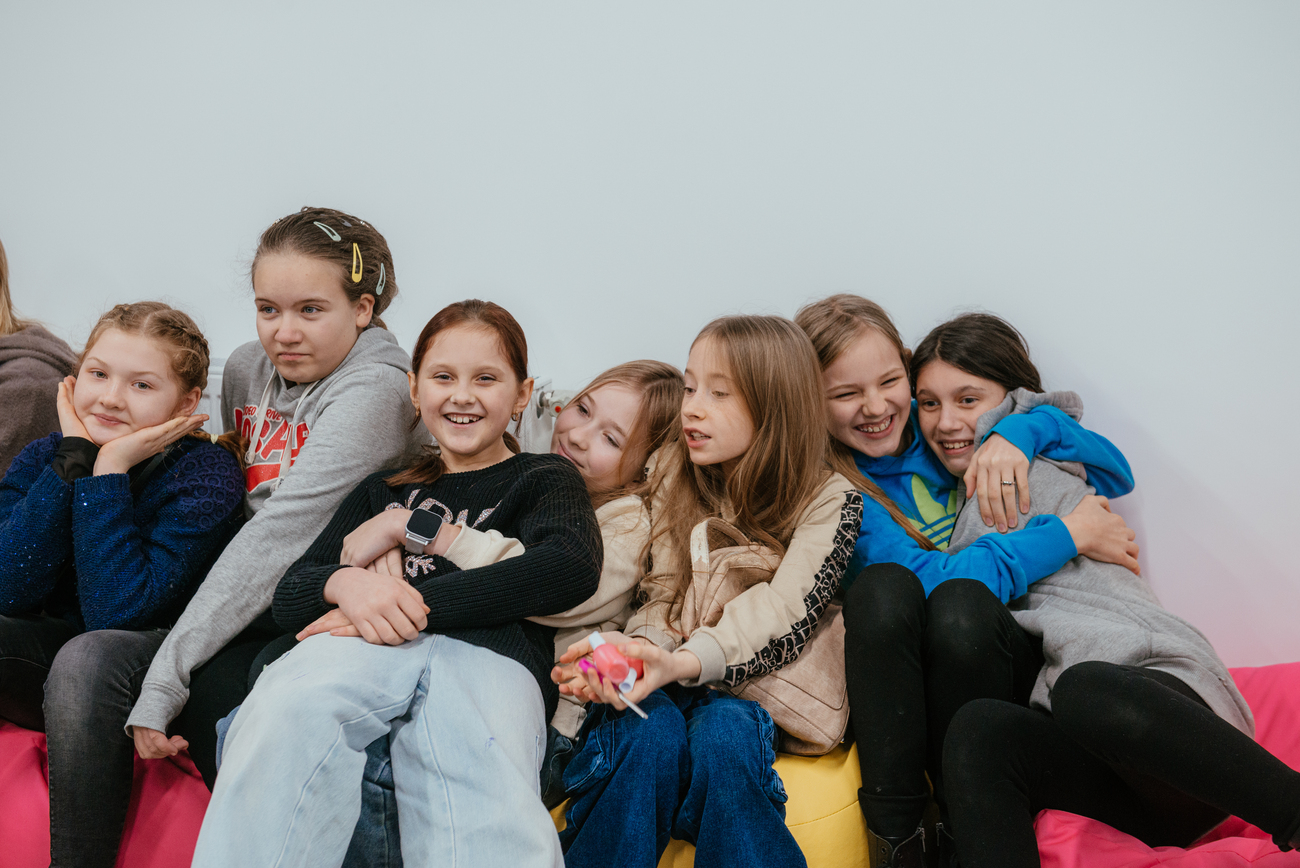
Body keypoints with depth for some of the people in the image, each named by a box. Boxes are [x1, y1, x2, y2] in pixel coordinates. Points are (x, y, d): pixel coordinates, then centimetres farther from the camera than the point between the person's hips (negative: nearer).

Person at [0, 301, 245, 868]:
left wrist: (107, 471, -26)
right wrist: (74, 459, -20)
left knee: (89, 657, -35)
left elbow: (117, 612, -25)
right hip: (46, 667, 4)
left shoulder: (205, 475, -15)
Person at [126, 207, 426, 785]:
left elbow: (279, 534, -24)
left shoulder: (375, 388, -16)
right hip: (251, 597, 7)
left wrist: (165, 677, -27)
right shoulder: (246, 368, 9)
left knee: (208, 682, -33)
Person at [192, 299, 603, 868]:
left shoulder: (544, 479, 25)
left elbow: (572, 567, -1)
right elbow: (288, 596, 22)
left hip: (489, 650, -3)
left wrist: (411, 526, -2)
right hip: (367, 647, 3)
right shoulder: (386, 490, 33)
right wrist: (345, 583, -6)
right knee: (283, 711, -35)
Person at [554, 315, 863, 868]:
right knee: (650, 733, -30)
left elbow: (784, 613, -17)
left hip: (749, 689, -2)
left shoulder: (829, 500, -3)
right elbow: (661, 594, 2)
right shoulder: (672, 472, 7)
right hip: (664, 683, 2)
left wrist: (682, 662, -34)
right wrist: (640, 649, -23)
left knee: (723, 737, -33)